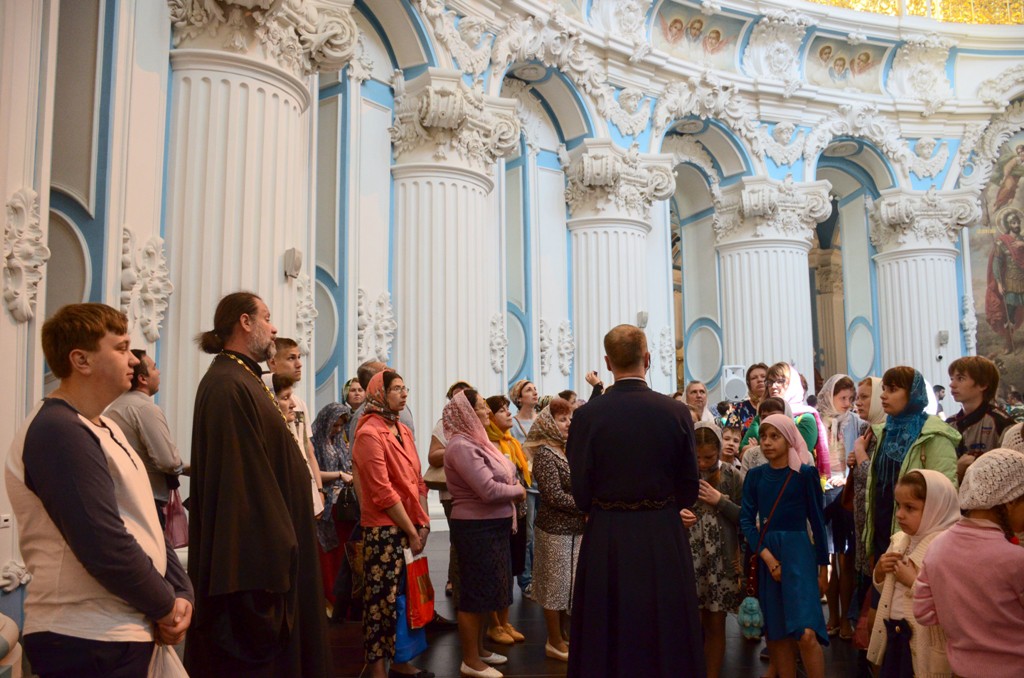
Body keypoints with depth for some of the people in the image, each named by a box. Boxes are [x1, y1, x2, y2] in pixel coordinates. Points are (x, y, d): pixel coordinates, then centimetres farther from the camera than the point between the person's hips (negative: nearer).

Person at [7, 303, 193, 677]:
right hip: (88, 643, -9)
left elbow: (144, 522, 12)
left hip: (123, 632, 9)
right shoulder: (58, 432, -19)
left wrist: (182, 591, 0)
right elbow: (106, 548, -24)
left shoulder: (103, 428, 13)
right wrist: (166, 606, -11)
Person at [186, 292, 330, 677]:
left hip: (265, 545, 10)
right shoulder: (227, 385, -19)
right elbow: (238, 479, -24)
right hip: (252, 554, -10)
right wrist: (269, 558, -24)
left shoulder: (243, 381, 13)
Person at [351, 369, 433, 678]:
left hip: (411, 529, 8)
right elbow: (383, 493, -17)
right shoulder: (369, 434, -13)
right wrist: (410, 531, -13)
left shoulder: (404, 431, 12)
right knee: (382, 600, 1)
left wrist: (422, 523, 3)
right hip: (385, 530, -7)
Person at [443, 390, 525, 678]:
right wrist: (519, 491, -10)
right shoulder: (462, 446, -21)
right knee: (475, 593, 1)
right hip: (477, 529, -10)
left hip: (492, 527, 10)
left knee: (485, 591, 20)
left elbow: (502, 475, 14)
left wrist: (513, 489, -5)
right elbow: (488, 490, -26)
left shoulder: (475, 441, 11)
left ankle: (479, 649, 34)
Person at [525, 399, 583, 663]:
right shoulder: (544, 454, -14)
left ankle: (561, 636, 28)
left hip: (574, 527, 8)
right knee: (556, 583, 3)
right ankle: (555, 642, 16)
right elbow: (555, 496, -20)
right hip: (555, 529, -8)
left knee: (569, 583, 15)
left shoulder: (567, 451, 10)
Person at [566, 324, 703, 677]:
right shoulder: (676, 412, -8)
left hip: (605, 540, 0)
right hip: (664, 539, 1)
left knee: (606, 641, 13)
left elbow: (581, 492, -6)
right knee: (667, 640, 15)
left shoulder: (586, 415, -11)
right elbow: (689, 489, -2)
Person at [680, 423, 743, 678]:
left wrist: (720, 501, -13)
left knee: (716, 626, 10)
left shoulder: (732, 476, -1)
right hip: (688, 559, -1)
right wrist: (676, 516, -20)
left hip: (722, 562, 1)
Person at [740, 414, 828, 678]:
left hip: (798, 552, -3)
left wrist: (823, 566, 3)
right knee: (777, 634, 9)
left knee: (806, 633, -14)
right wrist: (767, 556, -14)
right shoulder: (754, 476, 5)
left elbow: (817, 520, 1)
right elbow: (746, 519, -2)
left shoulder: (805, 473, -3)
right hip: (765, 555, 4)